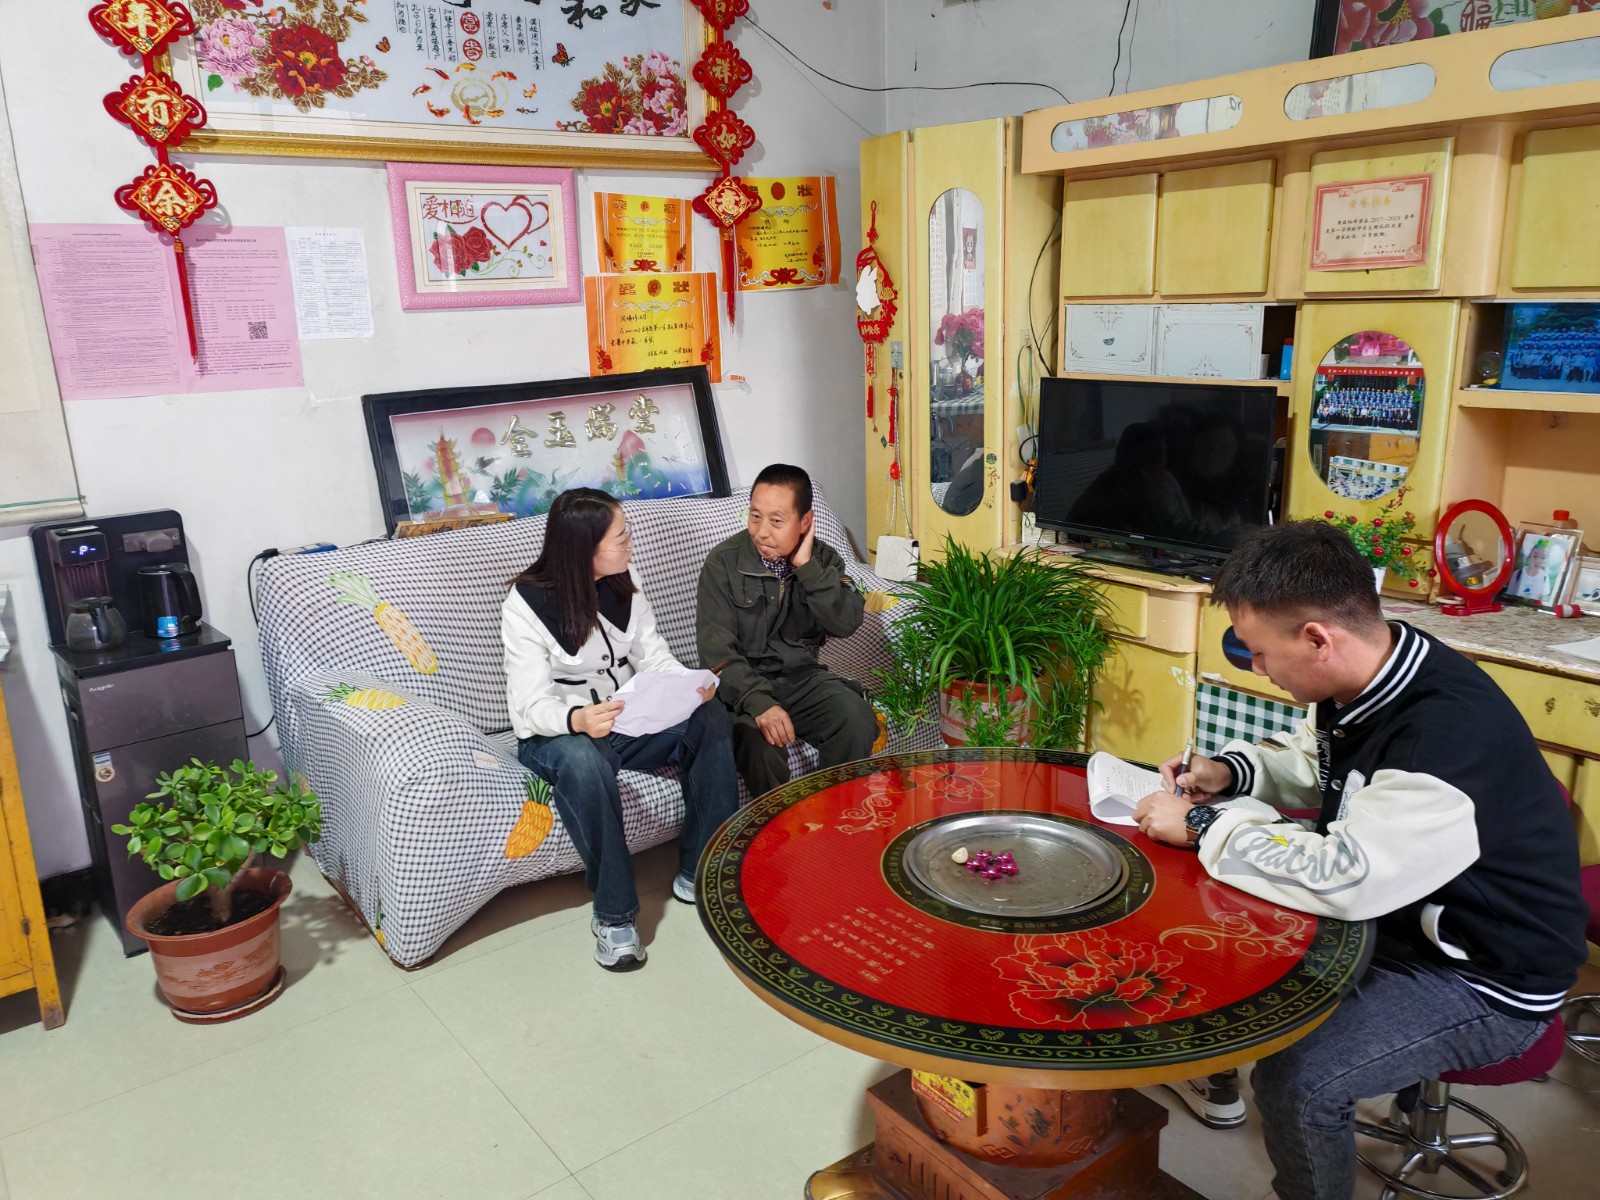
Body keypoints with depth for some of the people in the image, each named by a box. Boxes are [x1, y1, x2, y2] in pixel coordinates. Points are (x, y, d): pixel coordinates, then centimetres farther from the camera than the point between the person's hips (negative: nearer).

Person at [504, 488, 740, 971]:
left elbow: (655, 657, 0)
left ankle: (700, 872, -11)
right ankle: (614, 913, -26)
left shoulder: (623, 584, 1)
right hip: (557, 733, -5)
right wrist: (577, 720, -42)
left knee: (711, 718, -20)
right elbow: (531, 707, -20)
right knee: (582, 761, -40)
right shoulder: (527, 604, -17)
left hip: (628, 720, 6)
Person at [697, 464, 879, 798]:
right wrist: (758, 702, -31)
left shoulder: (823, 558, 1)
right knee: (760, 738, -33)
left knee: (857, 721, -22)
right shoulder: (723, 563, -10)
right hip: (744, 682, -3)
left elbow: (847, 623, -13)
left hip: (801, 676, 3)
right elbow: (717, 648, -17)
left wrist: (807, 567, -20)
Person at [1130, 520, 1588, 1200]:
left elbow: (1341, 877, -38)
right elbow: (1312, 761, 13)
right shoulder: (1371, 675, -7)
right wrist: (1232, 772, -6)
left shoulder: (1451, 734, -36)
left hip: (1486, 981, -9)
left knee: (1295, 1080, -22)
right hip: (1395, 915, 9)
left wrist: (1203, 825, -26)